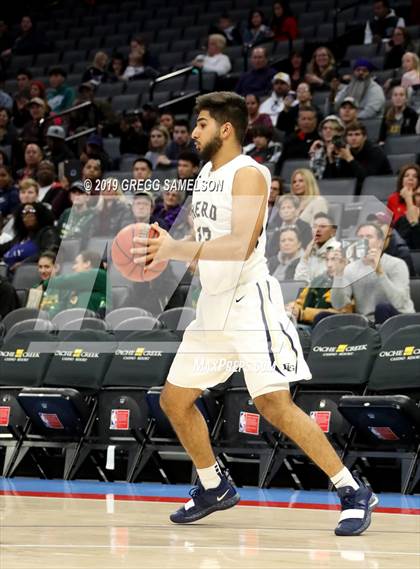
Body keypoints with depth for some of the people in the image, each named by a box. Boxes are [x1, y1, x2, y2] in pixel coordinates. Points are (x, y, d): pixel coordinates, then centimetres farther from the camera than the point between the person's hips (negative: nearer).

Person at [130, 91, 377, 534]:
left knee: (273, 404, -18)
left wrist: (176, 250, -27)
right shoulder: (205, 174, 14)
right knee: (174, 400, 12)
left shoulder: (248, 174, -14)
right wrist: (164, 247, 2)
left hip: (249, 302, -9)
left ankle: (353, 492, -11)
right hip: (213, 306, 9)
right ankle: (214, 487, 29)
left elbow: (240, 245, -26)